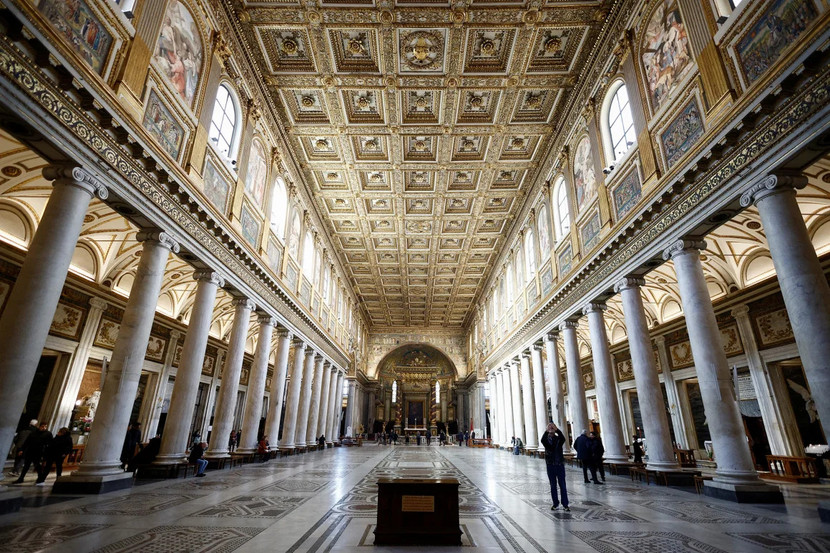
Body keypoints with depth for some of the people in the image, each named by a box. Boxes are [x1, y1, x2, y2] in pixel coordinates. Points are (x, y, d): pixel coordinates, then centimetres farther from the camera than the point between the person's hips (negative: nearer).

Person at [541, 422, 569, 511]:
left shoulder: (559, 439, 1)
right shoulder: (546, 439, 0)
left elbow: (563, 438, -23)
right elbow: (542, 440, -24)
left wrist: (556, 429, -36)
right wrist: (547, 430, -37)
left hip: (560, 464, 0)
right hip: (550, 465, 0)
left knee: (562, 485, 3)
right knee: (553, 485, 8)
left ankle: (565, 504, 12)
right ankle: (555, 504, 18)